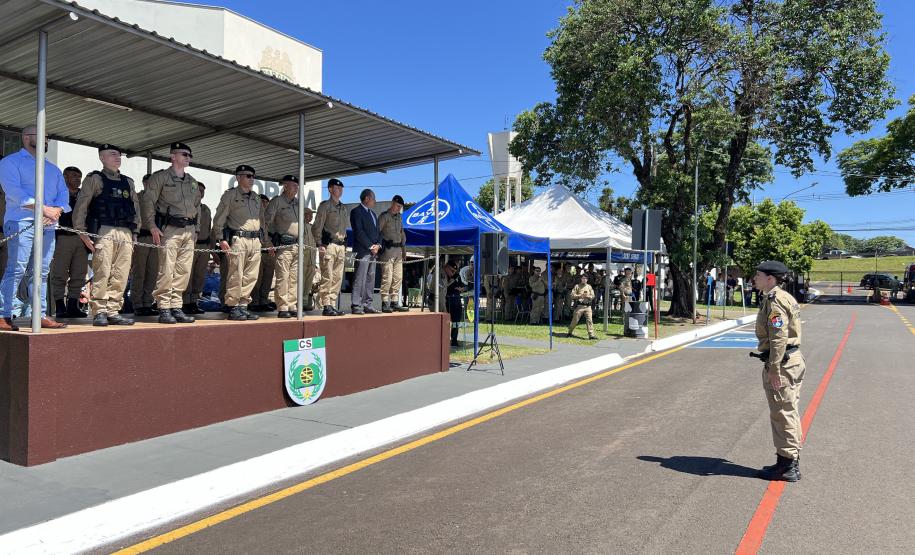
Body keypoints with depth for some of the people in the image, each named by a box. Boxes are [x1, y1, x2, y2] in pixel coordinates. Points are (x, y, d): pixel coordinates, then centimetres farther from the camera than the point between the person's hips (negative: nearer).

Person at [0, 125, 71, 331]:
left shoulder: (53, 169, 25)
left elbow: (63, 193, 14)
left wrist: (57, 209, -7)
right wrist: (42, 208, -16)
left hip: (48, 225, 6)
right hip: (21, 222, -6)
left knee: (42, 272, 5)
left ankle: (41, 315, 8)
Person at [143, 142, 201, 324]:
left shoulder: (192, 182, 21)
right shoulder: (160, 177, 2)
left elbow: (197, 206, 26)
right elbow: (148, 201, -4)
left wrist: (196, 229, 18)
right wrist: (152, 226, -11)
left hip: (189, 231, 6)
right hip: (169, 229, -6)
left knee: (183, 272, 5)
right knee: (166, 271, -9)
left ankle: (176, 307, 11)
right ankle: (164, 309, -4)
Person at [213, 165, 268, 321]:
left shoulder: (256, 198, 22)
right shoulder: (230, 195, 3)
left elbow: (262, 221, 26)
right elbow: (219, 218, -2)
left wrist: (267, 243, 23)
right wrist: (221, 239, -12)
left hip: (255, 241, 6)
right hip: (238, 239, -6)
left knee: (250, 277, 4)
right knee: (236, 276, -8)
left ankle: (243, 306, 10)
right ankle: (233, 308, -3)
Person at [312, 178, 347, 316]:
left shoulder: (343, 208, 20)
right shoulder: (325, 205, -1)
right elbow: (317, 226, -5)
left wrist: (345, 245, 16)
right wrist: (319, 245, -12)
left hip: (341, 246, 7)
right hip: (329, 245, -7)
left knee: (338, 277, 6)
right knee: (327, 277, -9)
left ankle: (333, 305, 11)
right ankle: (326, 306, -7)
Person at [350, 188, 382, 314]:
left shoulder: (373, 214, 24)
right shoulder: (356, 212, -3)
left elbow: (377, 232, 22)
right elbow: (358, 232, -12)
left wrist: (378, 245, 3)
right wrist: (370, 246, -13)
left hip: (373, 251, 8)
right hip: (362, 251, -8)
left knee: (370, 280, 7)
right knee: (360, 280, -9)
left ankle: (367, 305, 10)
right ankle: (356, 306, -8)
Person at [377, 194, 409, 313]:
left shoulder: (399, 217, 19)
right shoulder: (384, 216, -3)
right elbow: (376, 232, -10)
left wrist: (404, 248, 19)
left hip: (398, 250, 7)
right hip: (388, 250, -7)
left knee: (398, 278, 5)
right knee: (387, 278, -10)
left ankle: (395, 303, 10)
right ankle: (385, 304, -7)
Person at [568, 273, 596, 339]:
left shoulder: (589, 287, 12)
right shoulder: (577, 286, 3)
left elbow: (592, 296, 8)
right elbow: (572, 295, -3)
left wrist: (587, 296, -12)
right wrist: (580, 296, -14)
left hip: (587, 306, 2)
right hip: (579, 306, -2)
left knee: (589, 320, -6)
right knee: (575, 320, 5)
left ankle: (591, 335, -7)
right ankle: (570, 332, 23)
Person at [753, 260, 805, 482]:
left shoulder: (775, 301, -17)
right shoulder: (784, 297, 16)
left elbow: (778, 338, -23)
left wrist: (774, 370, -22)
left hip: (782, 363, -11)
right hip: (793, 359, 11)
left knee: (782, 414, -3)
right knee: (789, 413, 16)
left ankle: (786, 466, 5)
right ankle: (791, 462, 26)